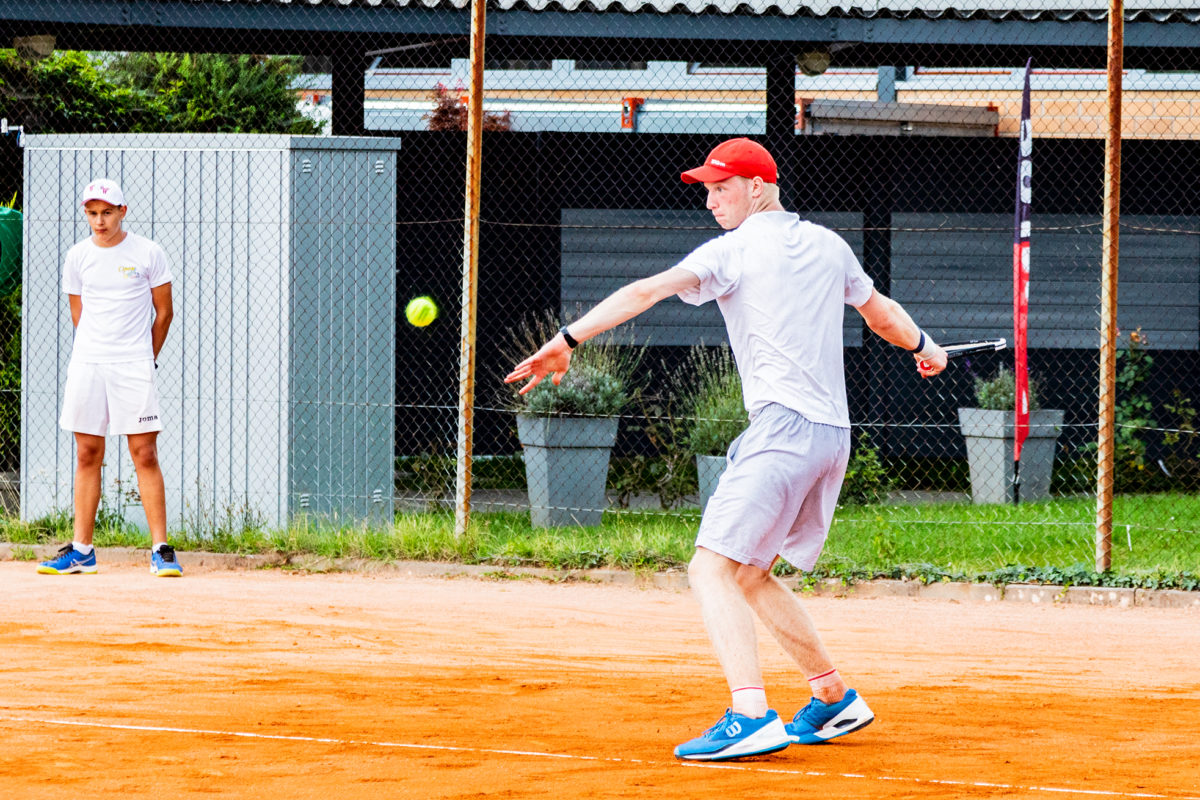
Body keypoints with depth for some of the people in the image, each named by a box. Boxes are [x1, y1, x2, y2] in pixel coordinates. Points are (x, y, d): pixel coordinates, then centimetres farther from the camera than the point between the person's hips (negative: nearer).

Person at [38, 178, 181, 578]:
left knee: (145, 454, -8)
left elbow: (163, 312, 6)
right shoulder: (77, 257, 7)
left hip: (134, 366, -3)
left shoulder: (148, 253, -1)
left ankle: (161, 549, -5)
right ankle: (82, 551, 9)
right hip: (86, 365, 3)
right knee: (87, 455, 5)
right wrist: (99, 354, 13)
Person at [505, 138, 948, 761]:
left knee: (713, 569, -15)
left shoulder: (735, 249, -2)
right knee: (749, 575, 22)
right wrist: (924, 347, 54)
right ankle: (834, 699, 25)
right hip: (833, 435, 8)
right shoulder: (828, 245, 18)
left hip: (783, 426, -8)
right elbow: (881, 312, 34)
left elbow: (647, 291, -14)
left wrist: (568, 339, -20)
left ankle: (751, 717, -31)